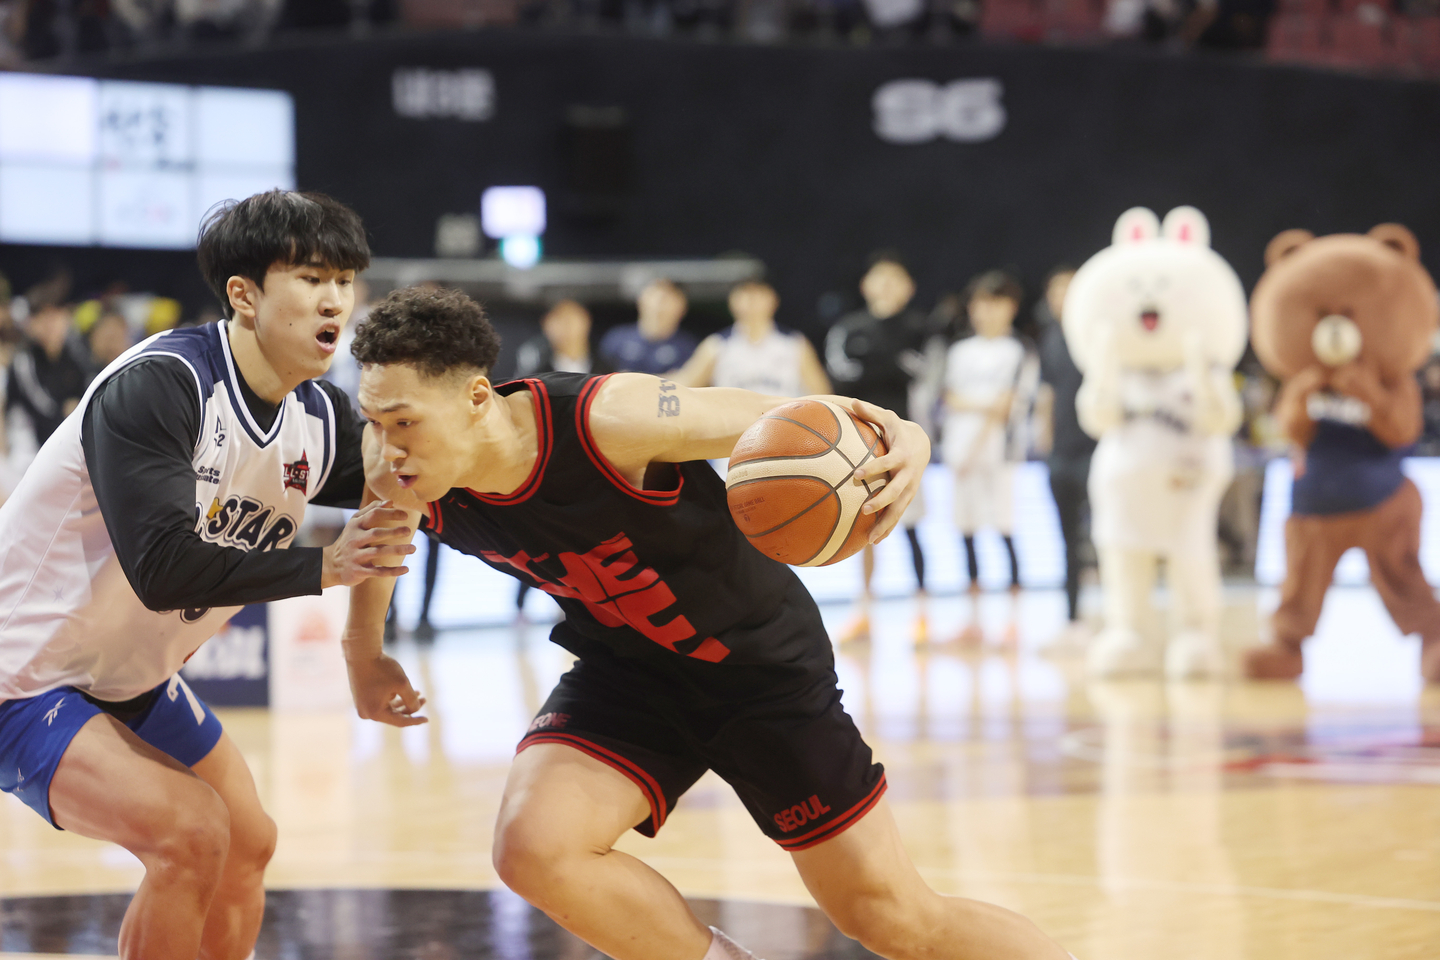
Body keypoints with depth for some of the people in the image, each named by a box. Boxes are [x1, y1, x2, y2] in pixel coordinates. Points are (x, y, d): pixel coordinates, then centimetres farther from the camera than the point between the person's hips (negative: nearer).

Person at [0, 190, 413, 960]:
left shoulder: (320, 420, -3)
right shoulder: (155, 387, -27)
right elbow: (163, 568, -36)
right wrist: (322, 567, -35)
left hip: (131, 679, 10)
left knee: (246, 846, 14)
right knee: (190, 832, -24)